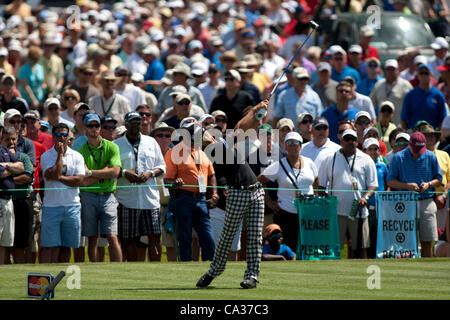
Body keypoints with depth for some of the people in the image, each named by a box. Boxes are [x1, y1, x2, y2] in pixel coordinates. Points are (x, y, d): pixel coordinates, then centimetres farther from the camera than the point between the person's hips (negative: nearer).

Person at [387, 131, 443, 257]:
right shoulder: (398, 158, 1)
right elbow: (390, 182, 1)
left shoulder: (431, 157, 8)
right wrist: (407, 186, -15)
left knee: (427, 242, 0)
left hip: (426, 203, 2)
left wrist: (429, 184, -8)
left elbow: (439, 179, 14)